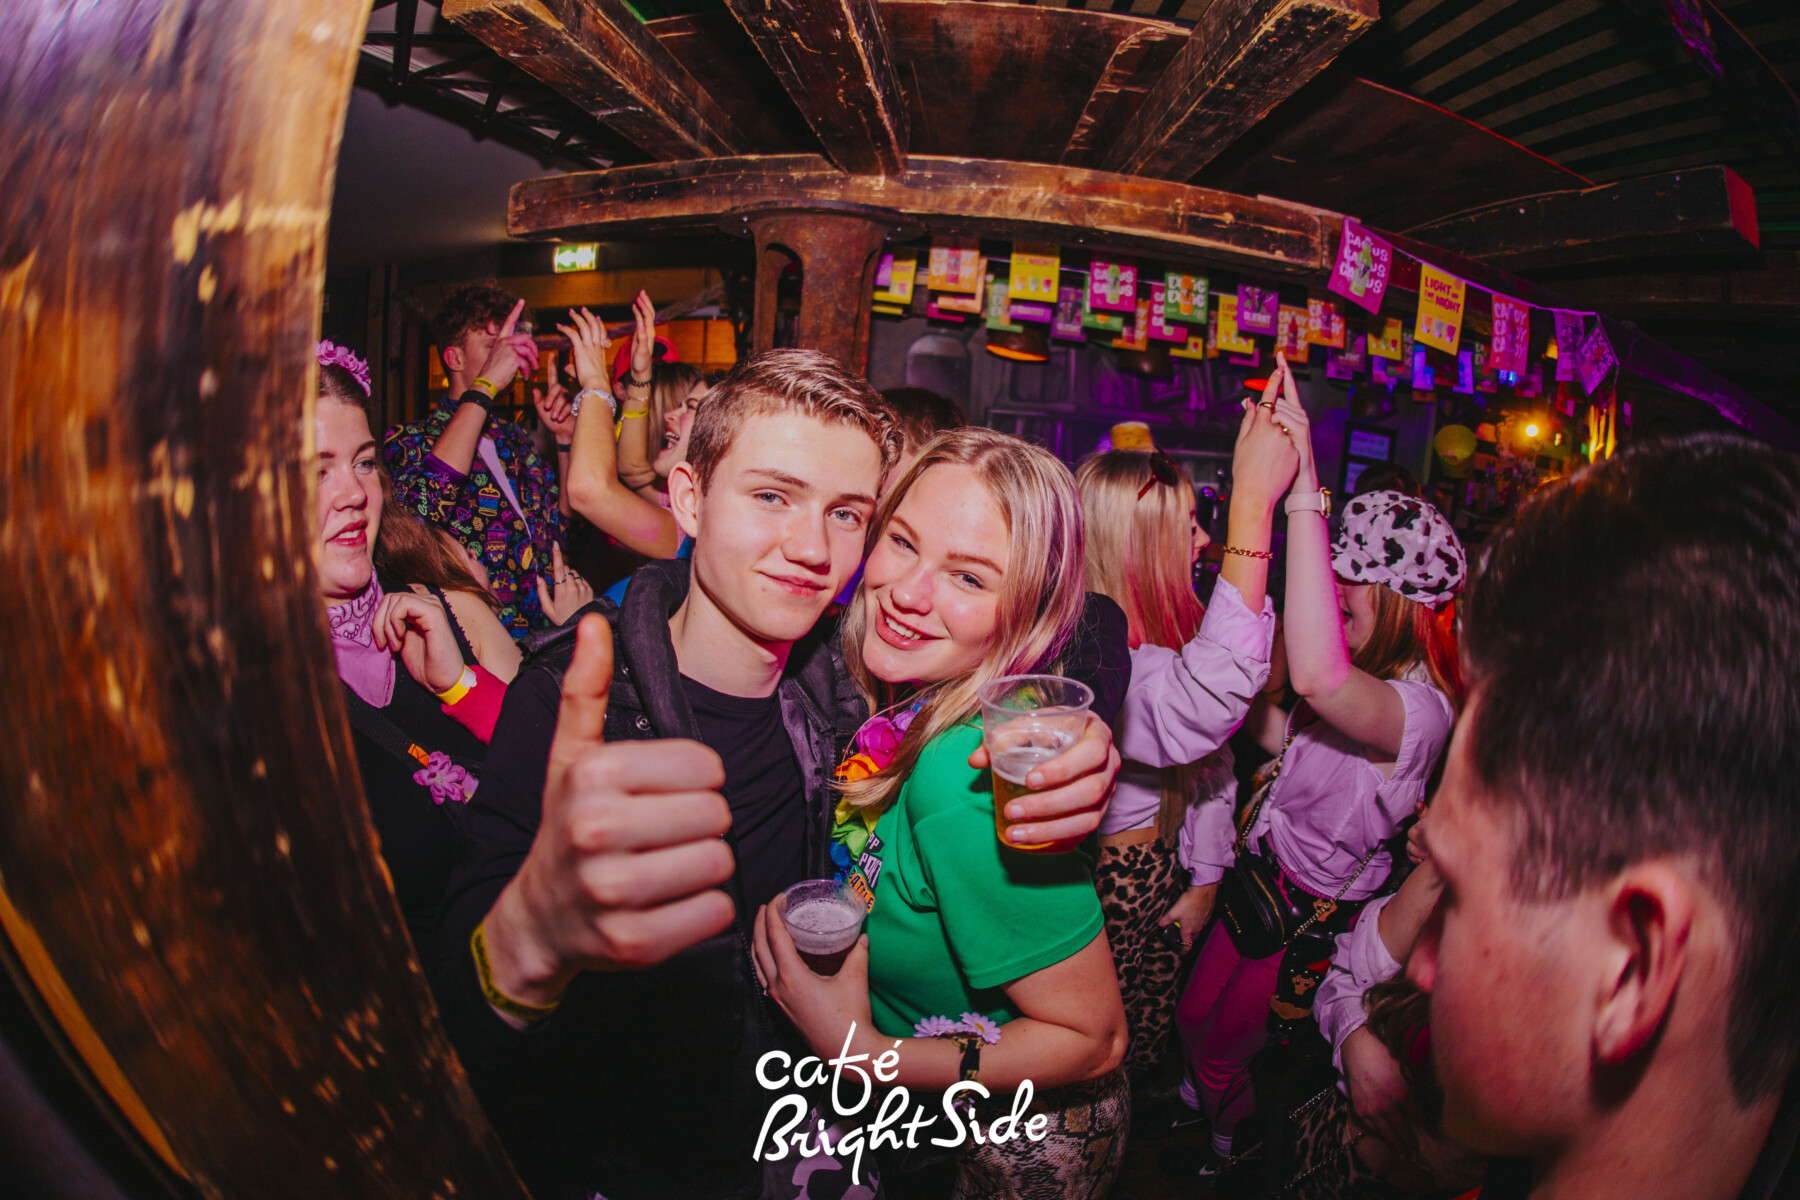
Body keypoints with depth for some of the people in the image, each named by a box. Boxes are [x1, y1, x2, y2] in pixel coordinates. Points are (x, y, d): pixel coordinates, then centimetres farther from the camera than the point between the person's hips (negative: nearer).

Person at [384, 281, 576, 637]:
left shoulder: (514, 439, 17)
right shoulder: (408, 440, -1)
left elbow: (563, 528, 21)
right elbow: (421, 509, -23)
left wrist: (565, 439, 10)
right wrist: (484, 387, -19)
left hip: (543, 633, 6)